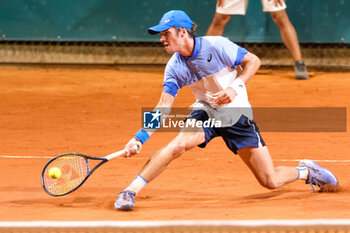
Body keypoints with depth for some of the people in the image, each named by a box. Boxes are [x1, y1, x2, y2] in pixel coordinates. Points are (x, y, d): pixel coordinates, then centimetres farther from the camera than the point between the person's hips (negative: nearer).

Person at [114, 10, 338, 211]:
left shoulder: (216, 46, -20)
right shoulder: (174, 67, -9)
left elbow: (253, 61, -13)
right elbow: (163, 107, -12)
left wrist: (235, 88, -28)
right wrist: (140, 137, -24)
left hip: (238, 116, -2)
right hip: (206, 112, 2)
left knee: (271, 181, -5)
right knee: (178, 144, -31)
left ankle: (306, 172, 28)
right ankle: (130, 191, -28)